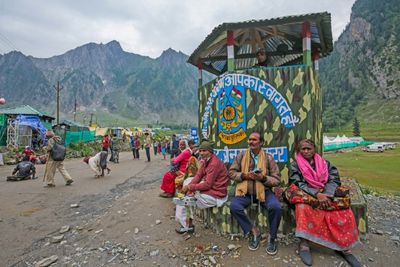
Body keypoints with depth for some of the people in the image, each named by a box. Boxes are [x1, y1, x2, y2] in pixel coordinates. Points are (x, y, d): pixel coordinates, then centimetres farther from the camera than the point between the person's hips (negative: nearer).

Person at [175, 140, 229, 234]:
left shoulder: (214, 163, -24)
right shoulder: (205, 160, 4)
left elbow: (207, 184, -26)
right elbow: (198, 175, 1)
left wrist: (190, 187, -18)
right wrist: (189, 186, -15)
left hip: (215, 195, -9)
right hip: (209, 186, 9)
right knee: (187, 181, 13)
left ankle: (188, 225, 18)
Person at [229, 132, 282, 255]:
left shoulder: (268, 158, 2)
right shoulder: (241, 155, 5)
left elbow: (277, 179, 2)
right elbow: (231, 172, 6)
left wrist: (263, 178, -17)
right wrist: (243, 175, -13)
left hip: (264, 191, 0)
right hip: (245, 191, 1)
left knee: (276, 207, -28)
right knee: (234, 206, -27)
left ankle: (272, 237, 0)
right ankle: (253, 232, -2)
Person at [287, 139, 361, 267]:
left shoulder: (325, 163, 10)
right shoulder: (295, 165, 2)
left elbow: (334, 180, -1)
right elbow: (299, 184, -9)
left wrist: (326, 195, -20)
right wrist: (317, 194, -23)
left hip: (326, 194, 3)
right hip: (306, 195, -3)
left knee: (343, 210, -23)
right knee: (303, 207, -36)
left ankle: (344, 246, -9)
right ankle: (304, 244, -29)